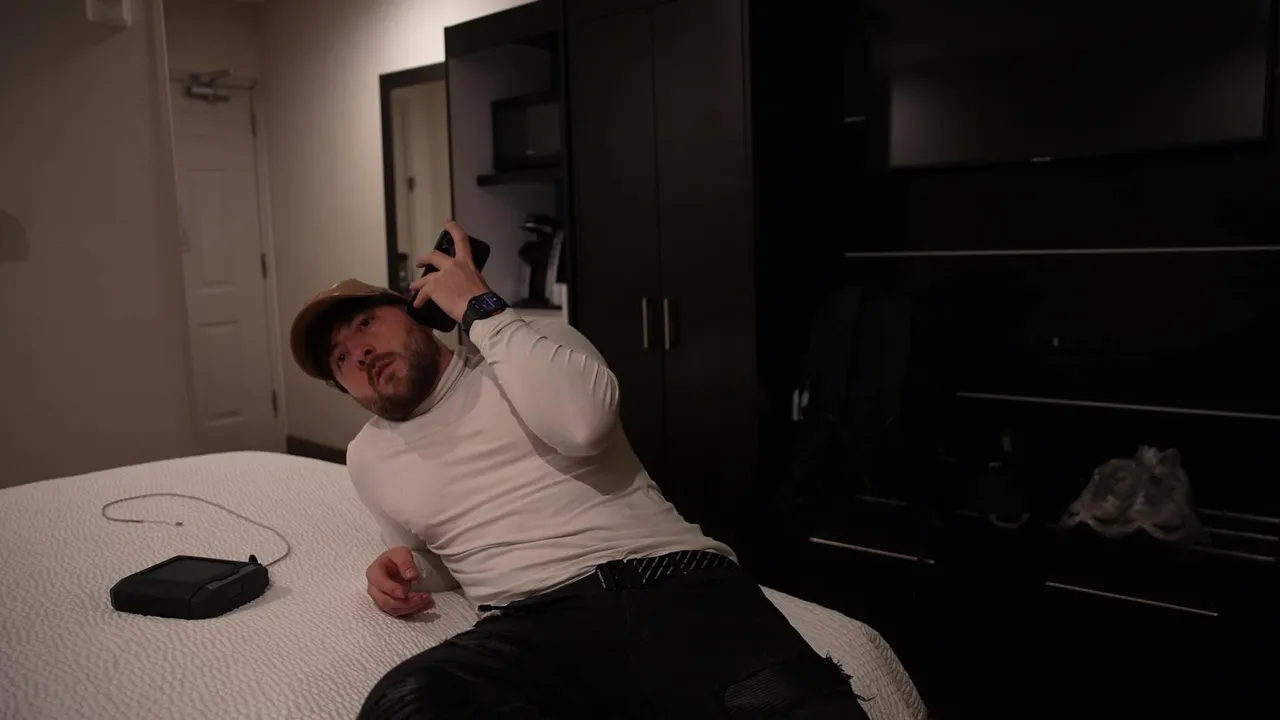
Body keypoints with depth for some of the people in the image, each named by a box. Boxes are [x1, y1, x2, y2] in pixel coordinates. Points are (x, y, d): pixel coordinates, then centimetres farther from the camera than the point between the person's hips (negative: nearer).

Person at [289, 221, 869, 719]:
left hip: (674, 583, -4)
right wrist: (404, 567, 14)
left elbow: (582, 421, -7)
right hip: (534, 626, 5)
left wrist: (480, 307, 0)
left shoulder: (533, 342, 16)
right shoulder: (369, 457, 26)